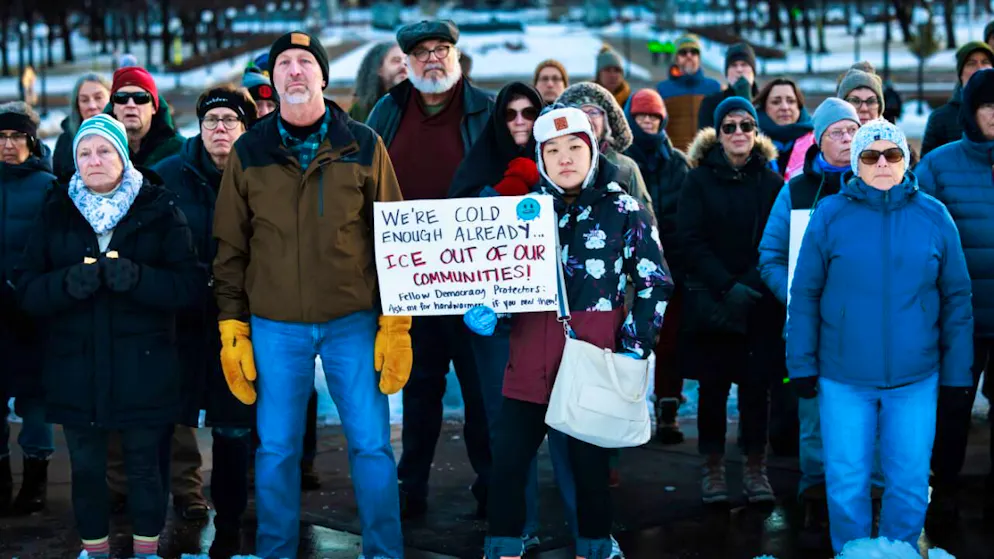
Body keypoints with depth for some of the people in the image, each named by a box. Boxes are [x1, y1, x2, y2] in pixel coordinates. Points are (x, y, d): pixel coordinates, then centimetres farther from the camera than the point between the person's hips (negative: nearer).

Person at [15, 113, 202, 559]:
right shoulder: (56, 212, 7)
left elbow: (189, 284, -7)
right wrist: (67, 283, -21)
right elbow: (27, 288, 0)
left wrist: (136, 278, -25)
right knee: (86, 469, 9)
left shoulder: (159, 209, 1)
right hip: (76, 368, 2)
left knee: (145, 468, 6)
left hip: (142, 368, -2)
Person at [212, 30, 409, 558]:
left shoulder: (362, 146, 1)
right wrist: (232, 330, 1)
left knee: (371, 445, 2)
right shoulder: (249, 151, 3)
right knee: (276, 450, 5)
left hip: (354, 322, 0)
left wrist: (396, 324, -3)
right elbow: (230, 249, 6)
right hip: (274, 327, 1)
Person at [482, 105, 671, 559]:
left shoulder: (623, 209, 0)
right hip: (531, 360, 3)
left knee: (590, 465, 5)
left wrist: (633, 348, -5)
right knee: (506, 462, 2)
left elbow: (654, 282, 1)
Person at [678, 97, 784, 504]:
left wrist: (749, 286, -11)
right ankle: (713, 468, 12)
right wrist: (727, 286, -13)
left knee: (756, 384, 1)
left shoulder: (771, 183, 6)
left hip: (760, 304, 1)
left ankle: (755, 467, 10)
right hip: (710, 301, -1)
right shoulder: (699, 180, 2)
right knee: (713, 386, 2)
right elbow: (690, 242, -3)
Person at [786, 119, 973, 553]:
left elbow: (956, 299, 5)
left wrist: (958, 371, 3)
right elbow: (805, 295, 0)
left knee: (910, 484, 8)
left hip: (915, 378, 1)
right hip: (843, 378, -1)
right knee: (846, 484, 6)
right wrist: (801, 365, -3)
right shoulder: (830, 215, -2)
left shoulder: (934, 216, 1)